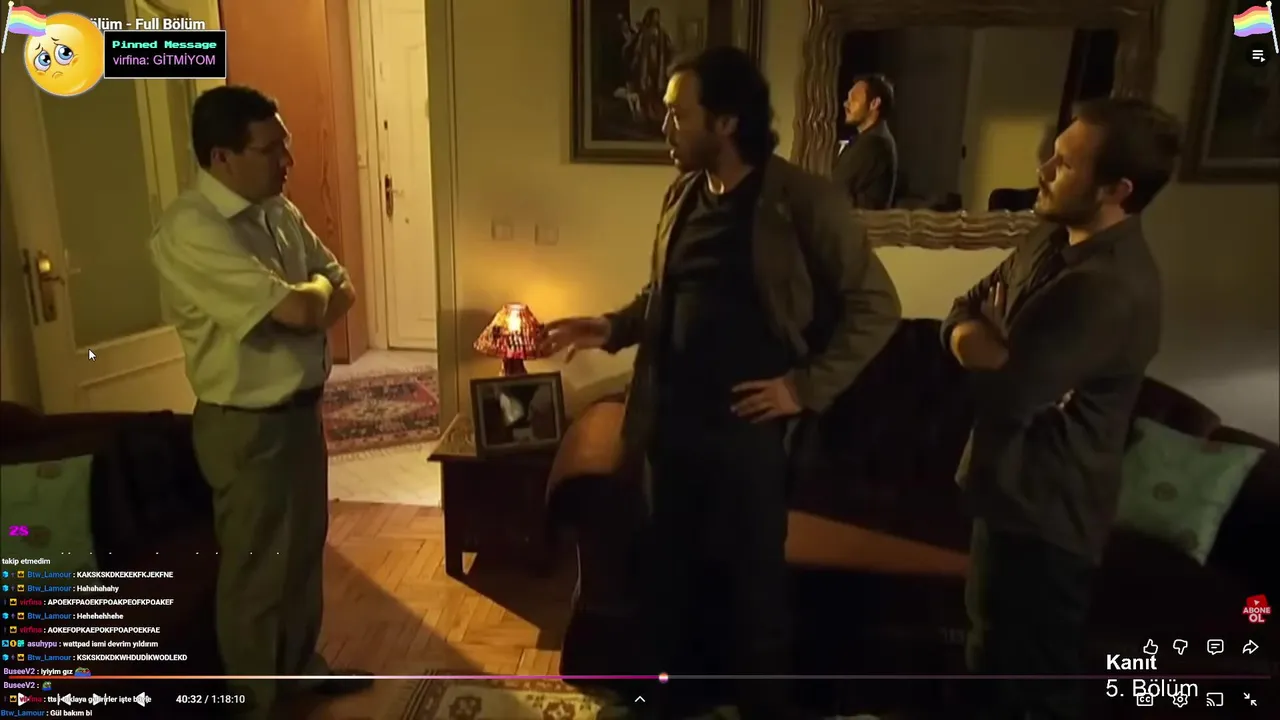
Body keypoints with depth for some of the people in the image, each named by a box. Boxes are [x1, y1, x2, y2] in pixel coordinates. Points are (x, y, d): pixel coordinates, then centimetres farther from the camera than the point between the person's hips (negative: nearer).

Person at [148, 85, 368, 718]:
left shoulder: (279, 211, 5)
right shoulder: (190, 230, -23)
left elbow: (342, 291, 9)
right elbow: (296, 308, -29)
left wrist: (309, 304, -12)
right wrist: (313, 289, -7)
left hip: (302, 408, 8)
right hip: (248, 425, -8)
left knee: (306, 546, 23)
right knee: (254, 569, 10)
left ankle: (303, 664, 45)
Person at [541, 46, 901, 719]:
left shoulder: (805, 200, -12)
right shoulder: (683, 194, 7)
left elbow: (876, 306, -9)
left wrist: (807, 386, -13)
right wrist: (611, 327, 2)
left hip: (747, 428, -6)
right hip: (671, 420, 6)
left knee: (754, 583, 11)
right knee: (672, 572, 20)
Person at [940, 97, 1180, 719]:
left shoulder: (1113, 287, -26)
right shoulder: (1053, 239, 4)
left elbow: (1006, 394, -29)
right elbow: (960, 317, 6)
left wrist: (981, 340, -8)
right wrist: (998, 345, -17)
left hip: (1046, 510, -8)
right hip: (1010, 489, 9)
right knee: (992, 646, 27)